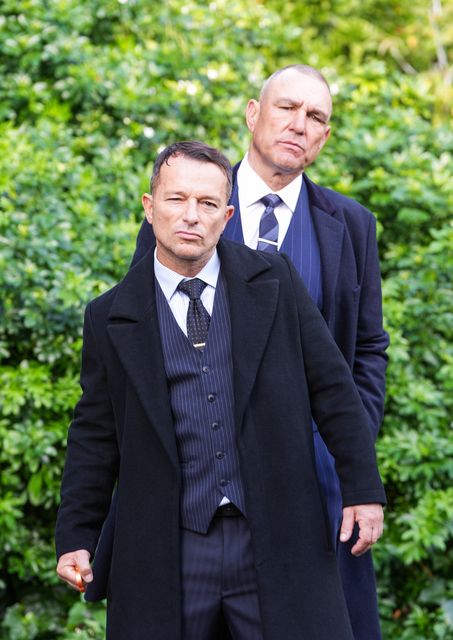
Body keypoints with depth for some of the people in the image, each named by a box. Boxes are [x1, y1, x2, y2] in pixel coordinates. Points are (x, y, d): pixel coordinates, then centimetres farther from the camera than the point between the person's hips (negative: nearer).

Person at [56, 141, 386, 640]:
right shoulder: (111, 318, 6)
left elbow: (332, 388, 6)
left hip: (276, 543, 0)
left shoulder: (275, 282, 5)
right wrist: (75, 538, 5)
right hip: (163, 556, 0)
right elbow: (95, 435, 9)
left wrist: (363, 488, 2)